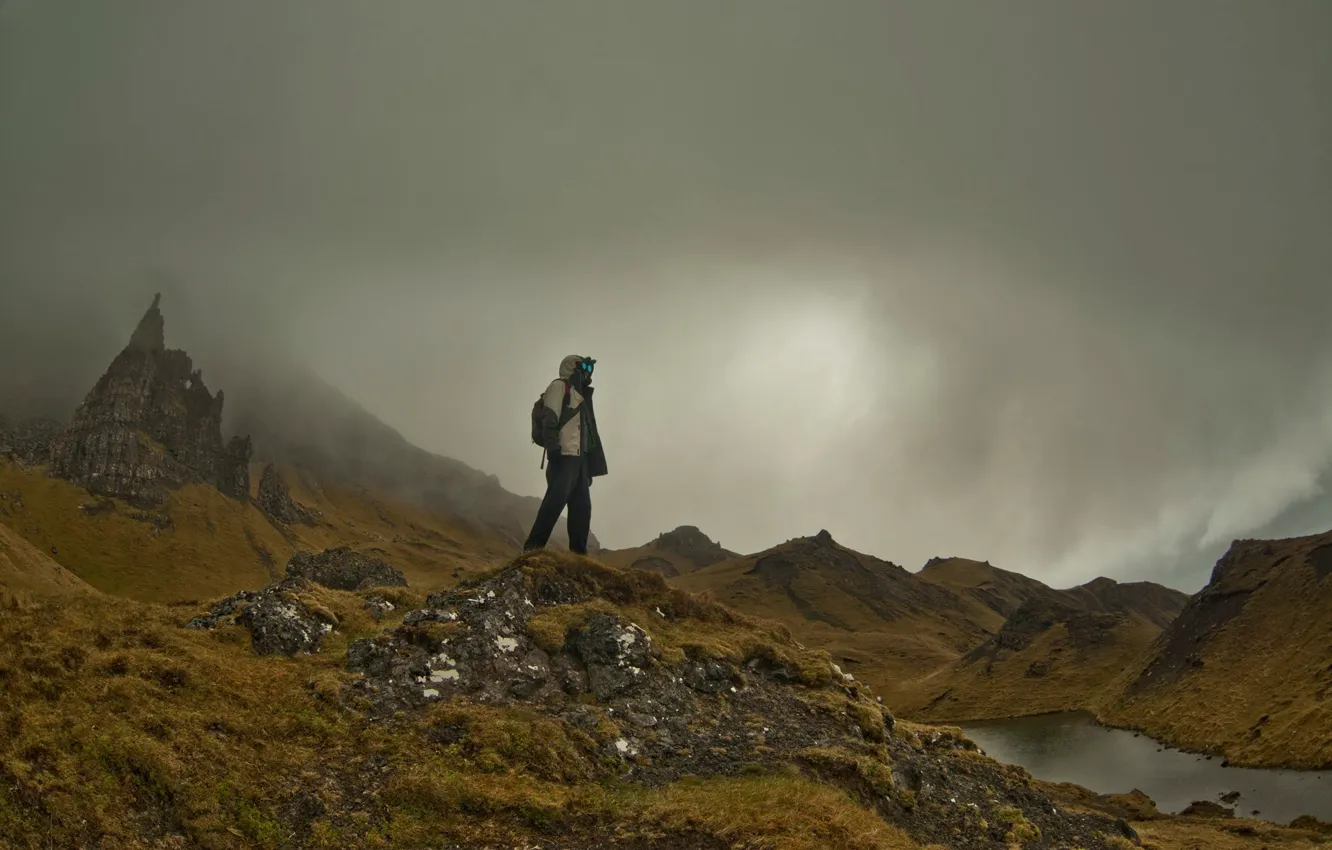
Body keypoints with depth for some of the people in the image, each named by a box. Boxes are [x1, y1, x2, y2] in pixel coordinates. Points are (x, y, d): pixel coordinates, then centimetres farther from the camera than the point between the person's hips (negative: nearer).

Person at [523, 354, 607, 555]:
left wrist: (589, 467, 20)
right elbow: (549, 419, -13)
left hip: (579, 457, 9)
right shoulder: (559, 387, 1)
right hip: (564, 455, -9)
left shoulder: (580, 395, 28)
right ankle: (533, 546, -21)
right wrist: (553, 447, -26)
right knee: (556, 499, -19)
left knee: (581, 505, 4)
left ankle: (578, 551, 4)